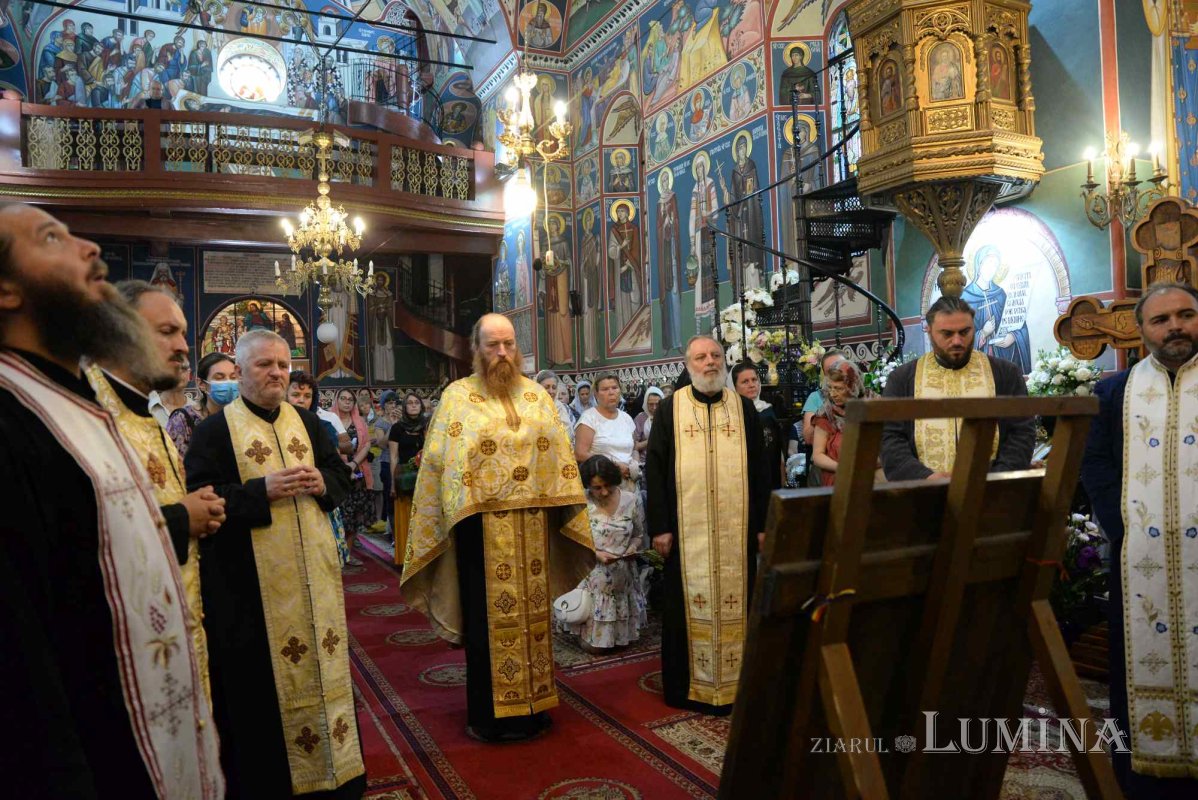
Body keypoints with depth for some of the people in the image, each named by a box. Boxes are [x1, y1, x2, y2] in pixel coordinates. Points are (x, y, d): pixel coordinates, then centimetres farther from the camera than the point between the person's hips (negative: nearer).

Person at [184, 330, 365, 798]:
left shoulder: (307, 422, 10)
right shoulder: (215, 430, -4)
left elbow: (342, 475, 13)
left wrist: (321, 483, -9)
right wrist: (263, 490, -21)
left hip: (313, 574, 5)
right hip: (251, 583, -4)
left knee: (322, 666, 12)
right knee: (261, 680, 4)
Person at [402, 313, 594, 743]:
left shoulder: (536, 394, 10)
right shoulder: (457, 396, 0)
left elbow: (558, 454, 11)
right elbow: (439, 463, -4)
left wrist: (565, 511, 5)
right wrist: (459, 503, -12)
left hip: (532, 525, 4)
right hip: (482, 526, -3)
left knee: (532, 612, 12)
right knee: (488, 618, 4)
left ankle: (532, 702, 27)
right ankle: (489, 713, 18)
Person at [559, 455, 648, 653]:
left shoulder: (632, 500, -3)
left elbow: (639, 535, 9)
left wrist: (630, 551, -11)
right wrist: (596, 553, -20)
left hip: (624, 578, 3)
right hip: (592, 578, -2)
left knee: (624, 639, 8)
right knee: (593, 645, -2)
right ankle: (585, 633, 31)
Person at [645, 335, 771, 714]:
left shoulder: (744, 408, 7)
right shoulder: (670, 409, 3)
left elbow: (758, 468, 8)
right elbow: (655, 469, 0)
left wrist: (763, 523, 3)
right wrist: (659, 526, -6)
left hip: (736, 529, 2)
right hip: (686, 529, -1)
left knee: (735, 605, 7)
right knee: (688, 607, 5)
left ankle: (735, 683, 23)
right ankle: (686, 687, 19)